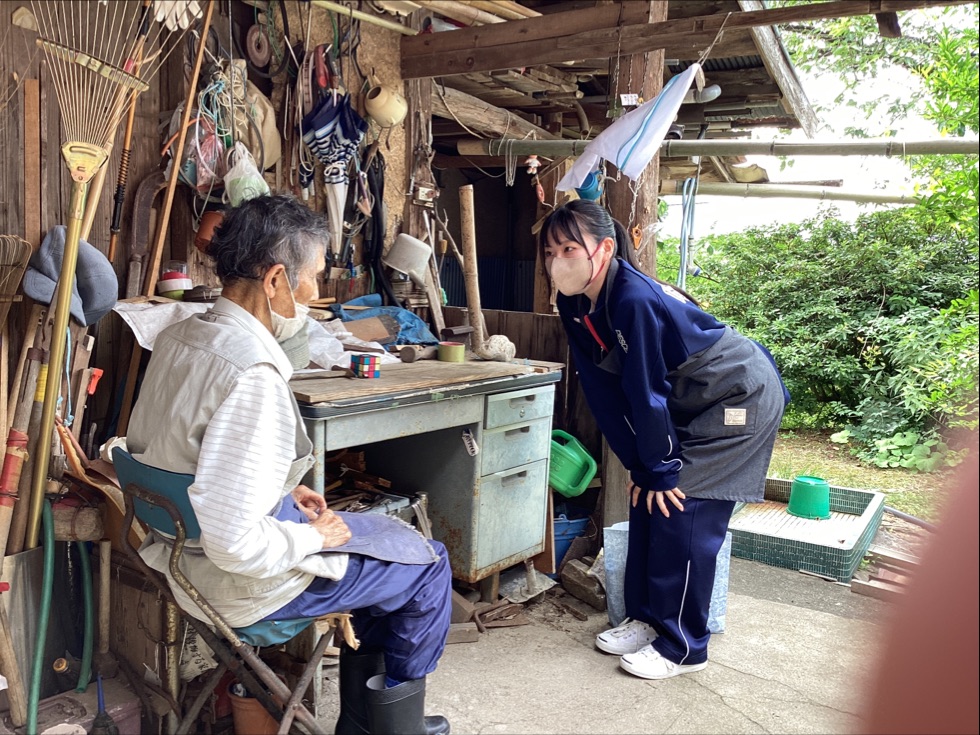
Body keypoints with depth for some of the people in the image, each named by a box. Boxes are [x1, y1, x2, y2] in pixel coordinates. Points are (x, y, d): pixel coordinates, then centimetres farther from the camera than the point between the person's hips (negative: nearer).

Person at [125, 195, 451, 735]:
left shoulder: (179, 336, -1)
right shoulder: (253, 377, -31)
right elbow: (235, 543, -33)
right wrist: (314, 537, -14)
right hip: (237, 582, -9)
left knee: (387, 533, 23)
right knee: (428, 565, 7)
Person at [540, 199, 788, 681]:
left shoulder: (635, 300, -33)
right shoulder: (575, 304, -7)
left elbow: (647, 392, -26)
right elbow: (604, 390, -4)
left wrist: (661, 470, -16)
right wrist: (639, 465, -3)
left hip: (743, 397, -8)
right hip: (691, 402, 8)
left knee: (679, 509, -10)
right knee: (645, 499, 6)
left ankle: (682, 648, 4)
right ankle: (646, 617, 22)